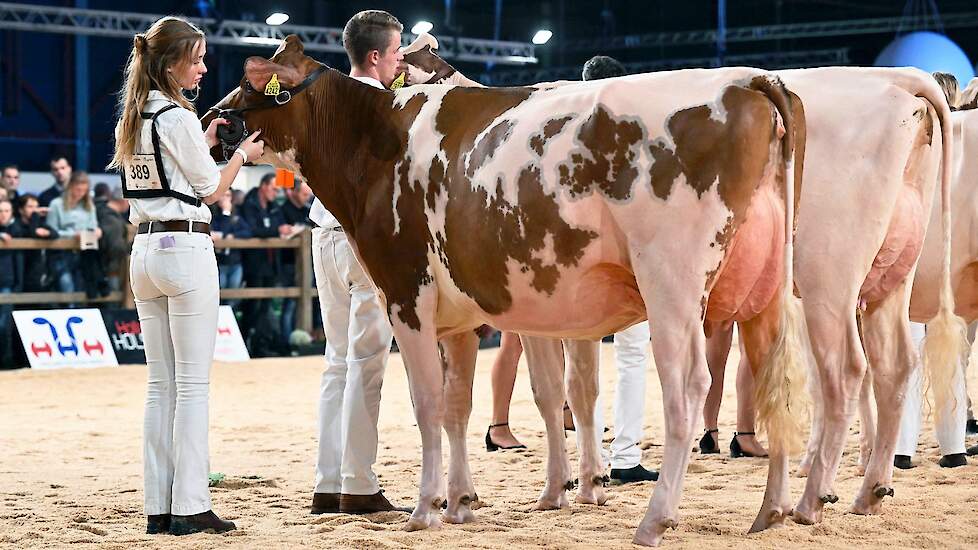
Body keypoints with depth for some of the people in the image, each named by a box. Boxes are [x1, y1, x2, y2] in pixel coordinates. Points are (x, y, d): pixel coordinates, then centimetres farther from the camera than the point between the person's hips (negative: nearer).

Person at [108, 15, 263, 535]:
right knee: (193, 384, -4)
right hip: (186, 248, -8)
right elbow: (211, 190, -4)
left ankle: (158, 507, 9)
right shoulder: (177, 117, -12)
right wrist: (242, 154, 11)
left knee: (160, 384, 9)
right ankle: (190, 506, -5)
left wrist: (205, 142, 18)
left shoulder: (131, 119, 12)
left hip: (144, 251, 8)